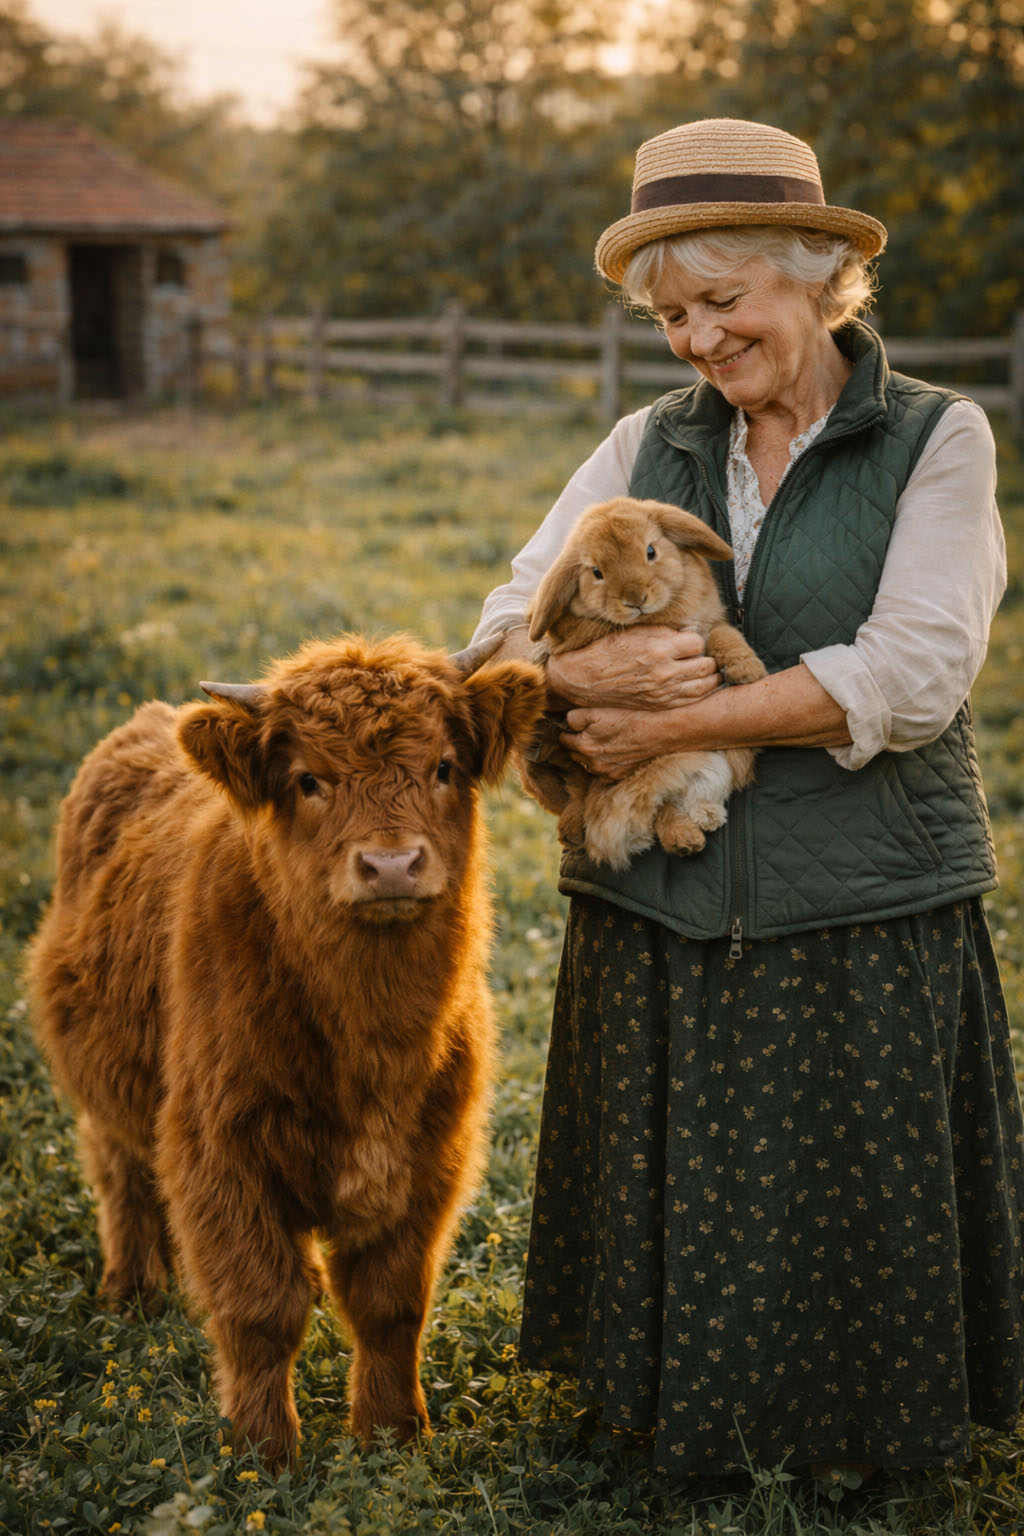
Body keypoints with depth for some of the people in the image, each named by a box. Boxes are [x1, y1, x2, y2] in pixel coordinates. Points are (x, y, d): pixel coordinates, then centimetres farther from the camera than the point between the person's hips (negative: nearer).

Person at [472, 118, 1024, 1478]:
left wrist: (676, 724, -16)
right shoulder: (647, 446, 8)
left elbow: (910, 677, -15)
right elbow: (505, 631, 2)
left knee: (852, 1221, 7)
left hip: (865, 919, -3)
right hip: (655, 916, 4)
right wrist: (593, 672, -21)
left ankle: (867, 1440, 29)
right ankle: (676, 1420, 32)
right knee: (674, 1212, 12)